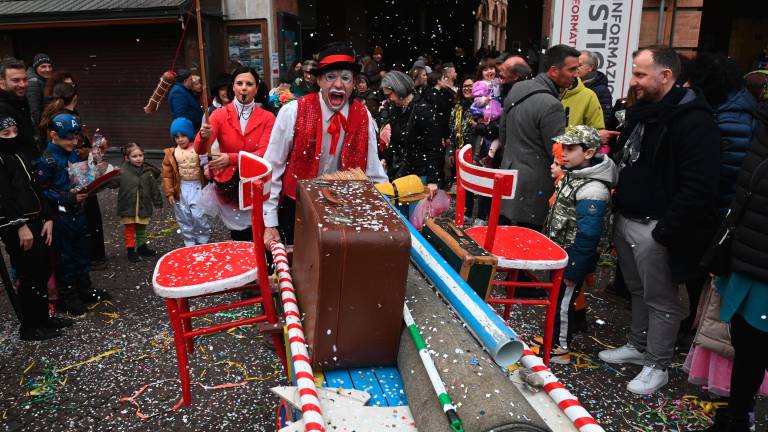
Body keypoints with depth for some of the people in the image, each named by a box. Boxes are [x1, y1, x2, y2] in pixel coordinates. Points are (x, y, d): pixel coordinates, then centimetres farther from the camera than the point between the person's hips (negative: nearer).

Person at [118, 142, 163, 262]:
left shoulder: (148, 171, 1)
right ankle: (130, 250, 19)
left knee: (142, 229, 18)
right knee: (130, 230, 7)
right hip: (128, 207, -3)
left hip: (144, 206, 3)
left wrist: (158, 203, 9)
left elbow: (154, 188, 6)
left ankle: (142, 247, 35)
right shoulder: (123, 171, -9)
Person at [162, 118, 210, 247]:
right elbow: (167, 175, 2)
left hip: (197, 187, -3)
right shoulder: (171, 153, 0)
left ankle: (204, 240, 16)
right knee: (184, 218, 9)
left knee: (198, 215, -8)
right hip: (181, 189, 3)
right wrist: (169, 193, -2)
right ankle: (190, 243, 25)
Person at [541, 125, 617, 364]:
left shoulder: (592, 190, -26)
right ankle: (554, 338, 37)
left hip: (573, 258, -8)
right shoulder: (572, 175, 3)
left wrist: (573, 270, -21)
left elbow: (587, 237, -25)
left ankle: (561, 350, 23)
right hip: (559, 254, 9)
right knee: (555, 298, 20)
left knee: (563, 302, 6)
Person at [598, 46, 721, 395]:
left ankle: (657, 365, 21)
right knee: (638, 290, 22)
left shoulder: (694, 121, -18)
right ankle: (638, 346, 39)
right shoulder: (640, 111, 11)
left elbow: (698, 188, -23)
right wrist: (618, 198, 13)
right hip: (626, 220, 9)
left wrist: (666, 232, -22)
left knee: (661, 300, 6)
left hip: (655, 228, -9)